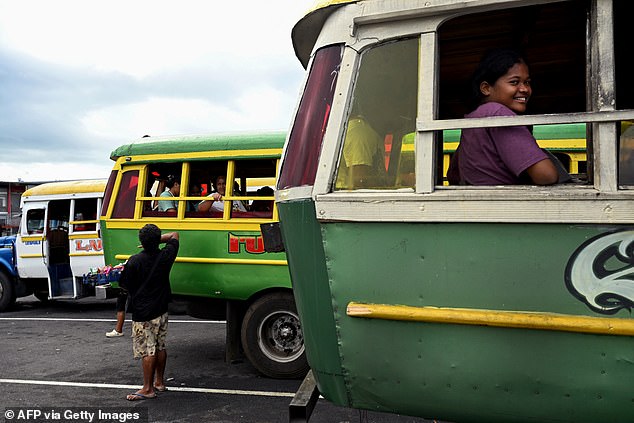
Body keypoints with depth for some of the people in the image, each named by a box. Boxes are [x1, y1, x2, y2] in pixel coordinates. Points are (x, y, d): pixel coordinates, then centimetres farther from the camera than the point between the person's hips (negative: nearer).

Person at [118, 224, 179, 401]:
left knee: (147, 351, -1)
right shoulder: (165, 256, -3)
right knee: (160, 347, 15)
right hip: (161, 311, 5)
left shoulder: (135, 261, -15)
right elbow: (174, 235, 13)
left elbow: (124, 284, -5)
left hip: (143, 313, -5)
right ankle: (159, 382, 27)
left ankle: (148, 389, 5)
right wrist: (156, 240, 6)